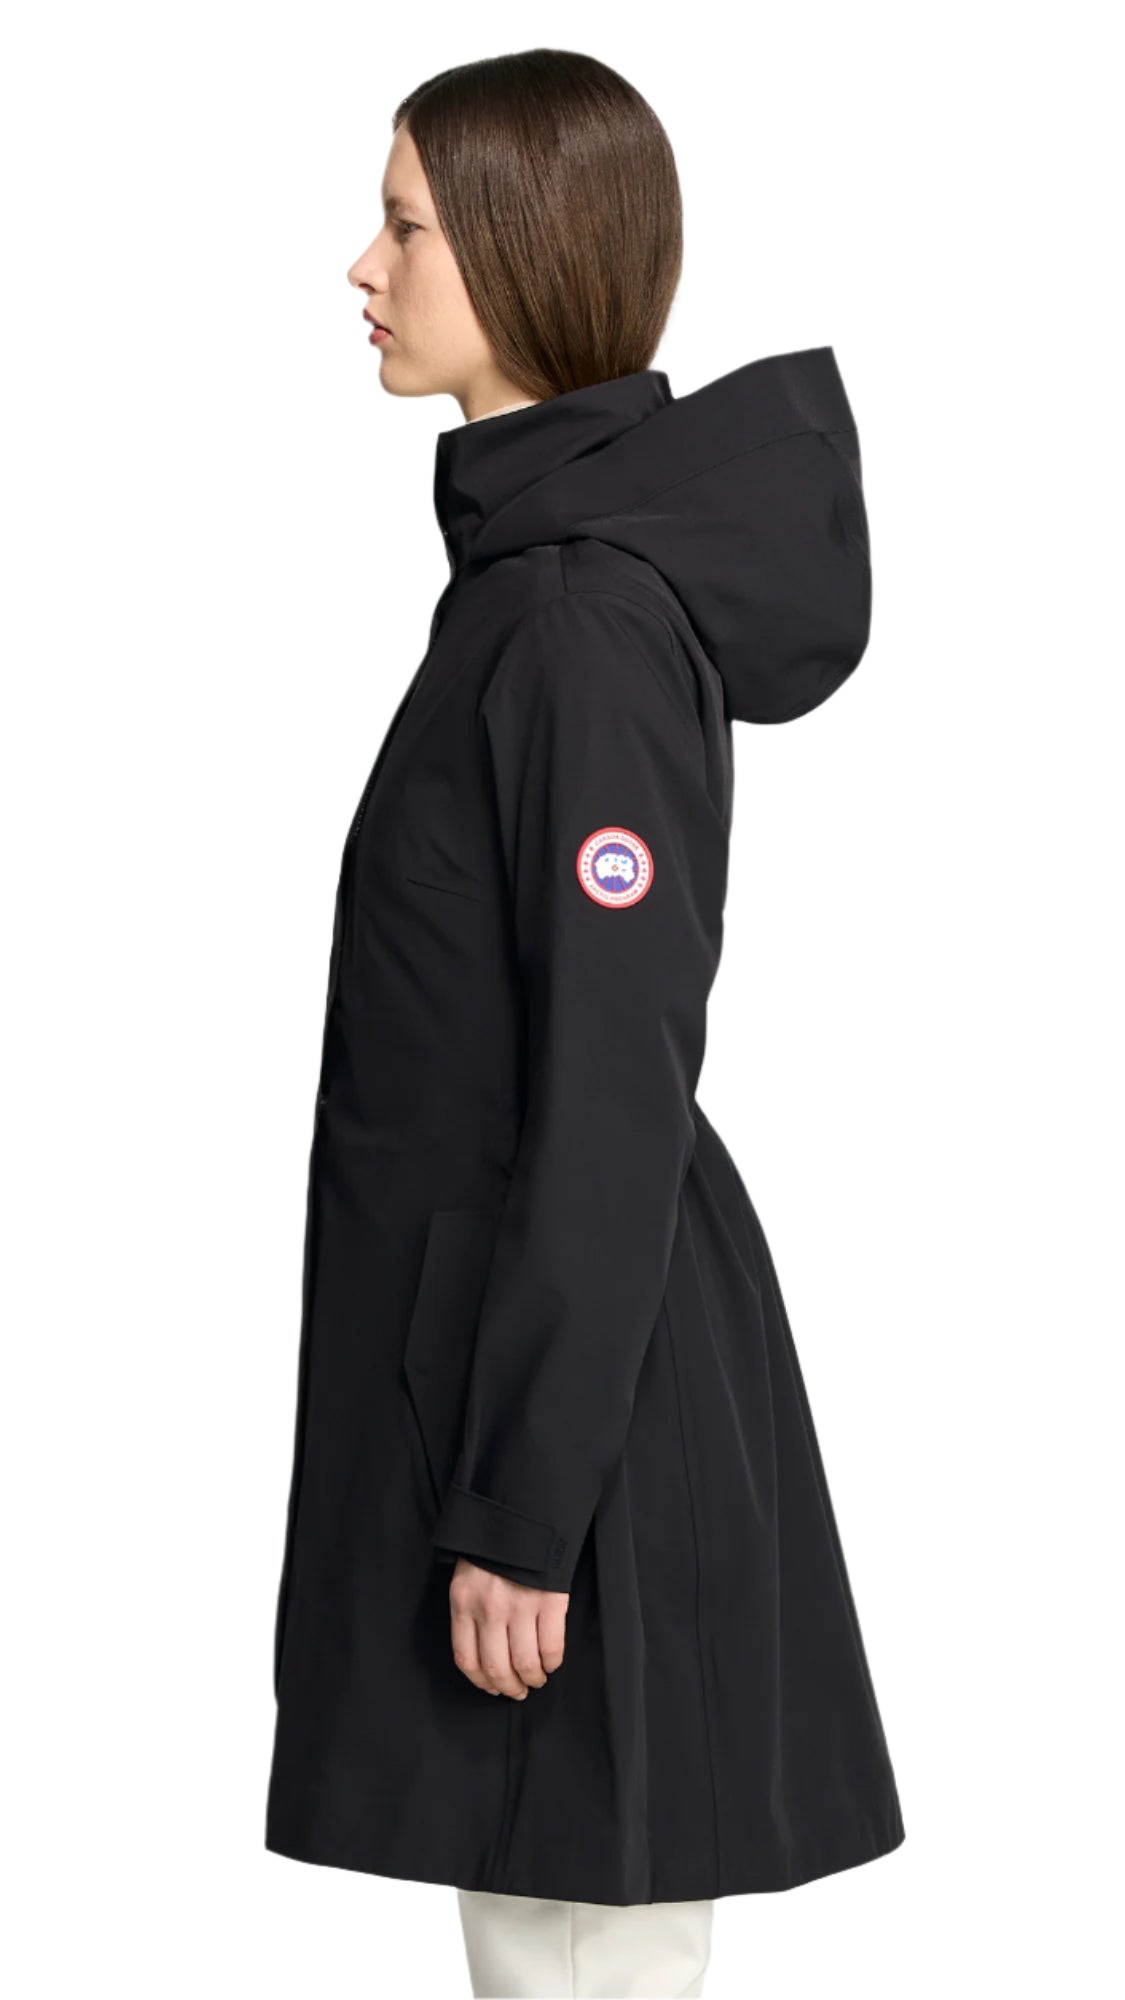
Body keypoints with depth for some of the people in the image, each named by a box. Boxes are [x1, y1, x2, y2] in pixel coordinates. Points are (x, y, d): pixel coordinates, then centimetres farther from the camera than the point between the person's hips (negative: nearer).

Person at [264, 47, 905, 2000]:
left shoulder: (586, 617, -20)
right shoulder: (530, 556, 10)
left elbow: (612, 1099, -22)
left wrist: (524, 1511, -20)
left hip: (578, 1378, -10)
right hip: (506, 1327, 10)